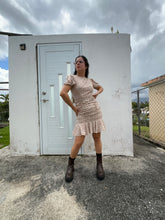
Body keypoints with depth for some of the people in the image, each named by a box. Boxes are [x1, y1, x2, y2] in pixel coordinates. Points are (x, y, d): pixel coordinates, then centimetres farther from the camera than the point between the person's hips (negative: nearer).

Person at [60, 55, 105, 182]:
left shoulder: (90, 80, 11)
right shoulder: (72, 78, -2)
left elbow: (101, 88, 28)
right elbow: (63, 93, -17)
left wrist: (97, 94, 6)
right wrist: (74, 108, -11)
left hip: (95, 111, 4)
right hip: (82, 114, -4)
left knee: (97, 137, 9)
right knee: (78, 142, -4)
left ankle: (99, 165, 27)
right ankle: (70, 166, 22)